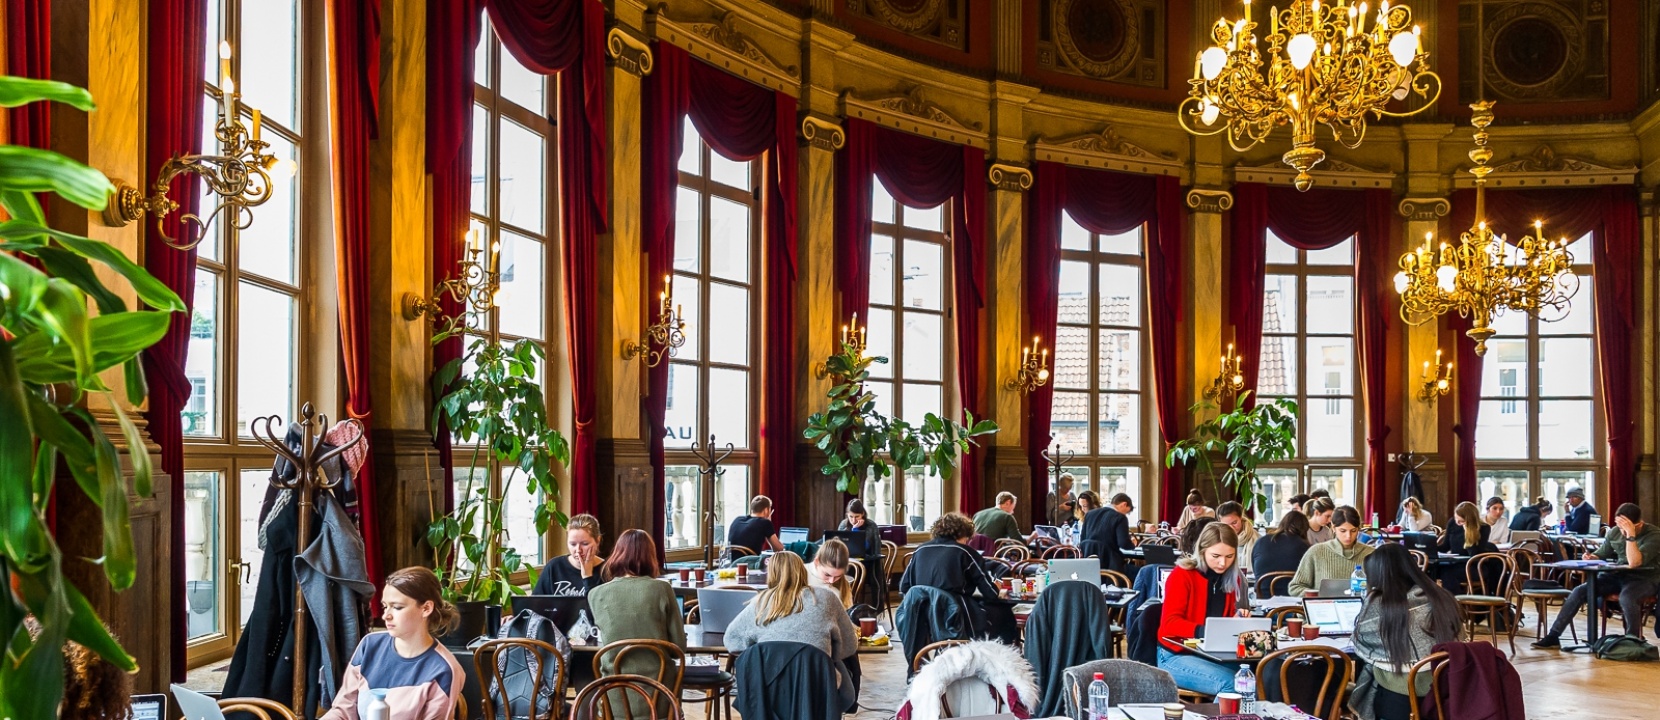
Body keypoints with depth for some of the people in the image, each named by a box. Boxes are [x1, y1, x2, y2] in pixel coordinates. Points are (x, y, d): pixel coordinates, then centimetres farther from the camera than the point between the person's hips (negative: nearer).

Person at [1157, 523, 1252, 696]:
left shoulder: (1233, 579, 8)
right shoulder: (1182, 575, -9)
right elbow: (1169, 623, -16)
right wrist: (1204, 631, -32)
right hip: (1176, 656, -6)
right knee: (1230, 683, -29)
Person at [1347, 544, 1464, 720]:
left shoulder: (1378, 605, -13)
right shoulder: (1439, 595, 0)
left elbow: (1360, 640, 3)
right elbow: (1455, 636, 13)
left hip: (1399, 692, -5)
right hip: (1444, 684, 5)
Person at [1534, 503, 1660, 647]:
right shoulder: (1615, 532, 1)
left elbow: (1633, 563, -30)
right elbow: (1601, 554, 15)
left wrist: (1631, 535, -35)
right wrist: (1591, 557, -8)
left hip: (1645, 578, -6)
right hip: (1618, 575, 6)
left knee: (1626, 596, -39)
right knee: (1580, 591, -12)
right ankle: (1553, 636, -8)